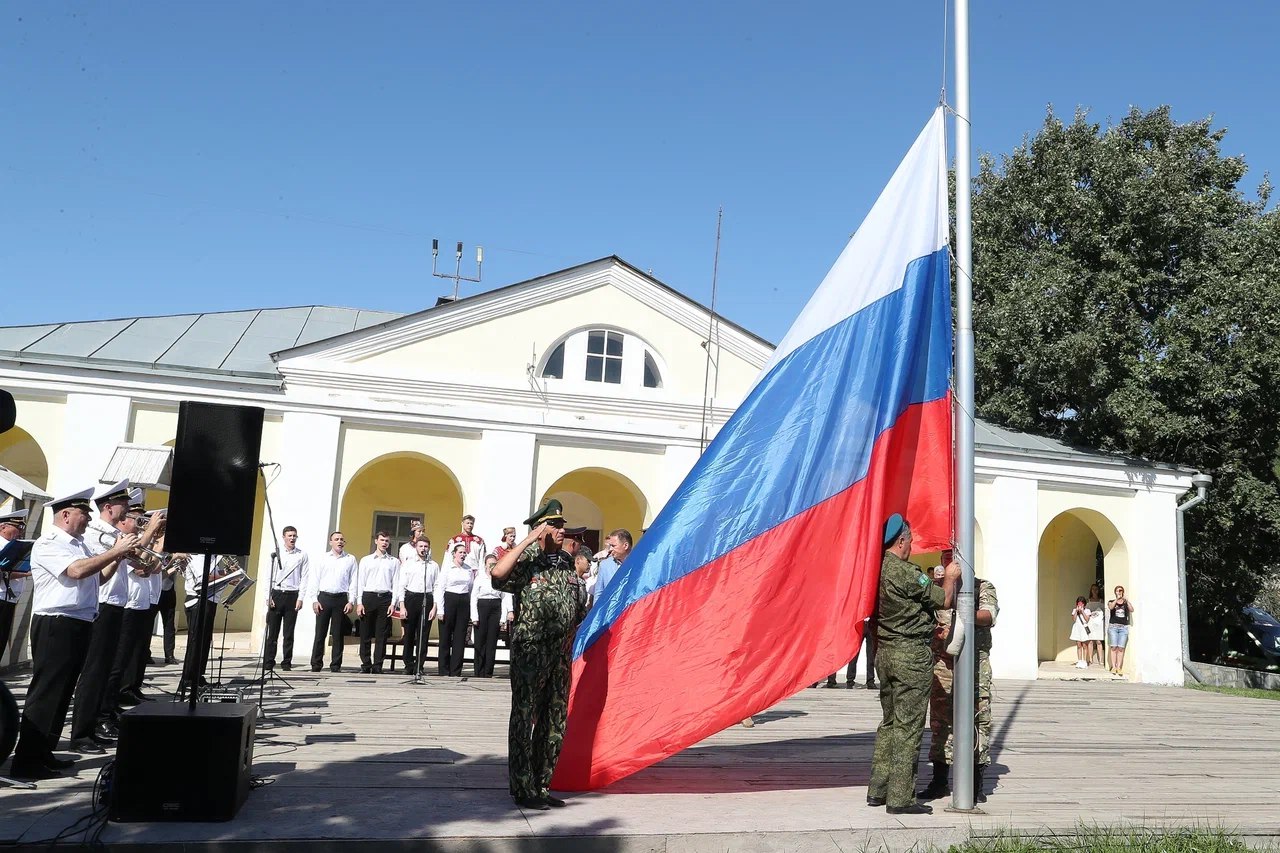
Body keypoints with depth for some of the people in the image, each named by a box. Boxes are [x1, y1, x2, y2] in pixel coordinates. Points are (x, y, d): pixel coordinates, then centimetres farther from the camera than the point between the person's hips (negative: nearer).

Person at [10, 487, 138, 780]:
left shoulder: (80, 545, 16)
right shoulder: (48, 544, -11)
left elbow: (97, 578, 21)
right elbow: (77, 571, -26)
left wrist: (117, 557, 7)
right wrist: (115, 551, -22)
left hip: (80, 624, 9)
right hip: (55, 625, -9)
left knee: (63, 691, 13)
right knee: (45, 692, -6)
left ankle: (44, 753, 22)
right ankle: (26, 761, -2)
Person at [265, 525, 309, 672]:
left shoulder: (302, 555, 5)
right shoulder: (276, 554, 6)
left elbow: (305, 577, 2)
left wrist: (300, 598, -5)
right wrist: (268, 596, -3)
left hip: (292, 595, 0)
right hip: (276, 593, 0)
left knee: (289, 632, 2)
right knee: (272, 631, 2)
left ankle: (286, 663, 8)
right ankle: (268, 663, 8)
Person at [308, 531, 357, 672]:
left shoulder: (350, 559, 9)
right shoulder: (323, 558, 9)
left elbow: (353, 581, 5)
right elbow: (315, 579, 7)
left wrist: (351, 601, -2)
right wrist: (314, 600, -1)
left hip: (341, 598, 0)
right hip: (324, 597, 0)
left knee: (337, 635, 3)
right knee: (320, 633, 1)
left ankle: (336, 666, 9)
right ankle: (316, 665, 7)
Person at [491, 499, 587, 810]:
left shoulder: (566, 561, 11)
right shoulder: (529, 560, -8)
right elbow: (498, 573, -30)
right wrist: (529, 540, -26)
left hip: (560, 653, 7)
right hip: (531, 650, -7)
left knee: (555, 721, 12)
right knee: (524, 718, -1)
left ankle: (541, 785, 23)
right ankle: (522, 789, 7)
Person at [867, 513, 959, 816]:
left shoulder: (877, 569, 7)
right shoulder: (905, 573, -18)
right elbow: (945, 600, -10)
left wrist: (934, 580, 20)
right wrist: (950, 578, 8)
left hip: (884, 652, 9)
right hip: (911, 654, -8)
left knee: (889, 722, 17)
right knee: (908, 726, -2)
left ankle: (878, 790, 21)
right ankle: (900, 798, 3)